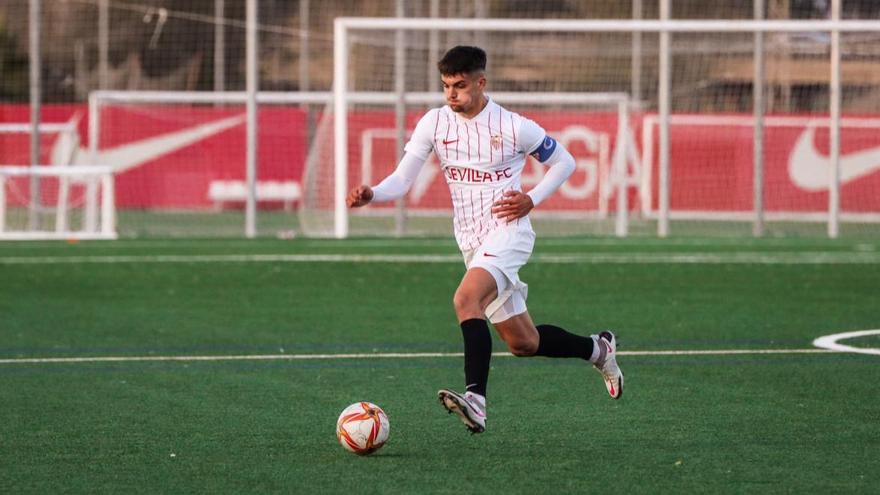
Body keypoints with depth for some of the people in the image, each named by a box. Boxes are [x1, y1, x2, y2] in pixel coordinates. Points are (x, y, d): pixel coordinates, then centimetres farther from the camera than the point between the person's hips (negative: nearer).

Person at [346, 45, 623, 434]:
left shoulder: (514, 127, -7)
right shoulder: (434, 123, 2)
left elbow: (564, 162, 7)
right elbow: (401, 181, 0)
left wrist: (532, 199, -8)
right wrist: (371, 194, -21)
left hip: (508, 231, -6)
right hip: (472, 242, 6)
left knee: (465, 299, -33)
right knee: (523, 343, 11)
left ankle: (475, 399, -42)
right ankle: (597, 349, 38)